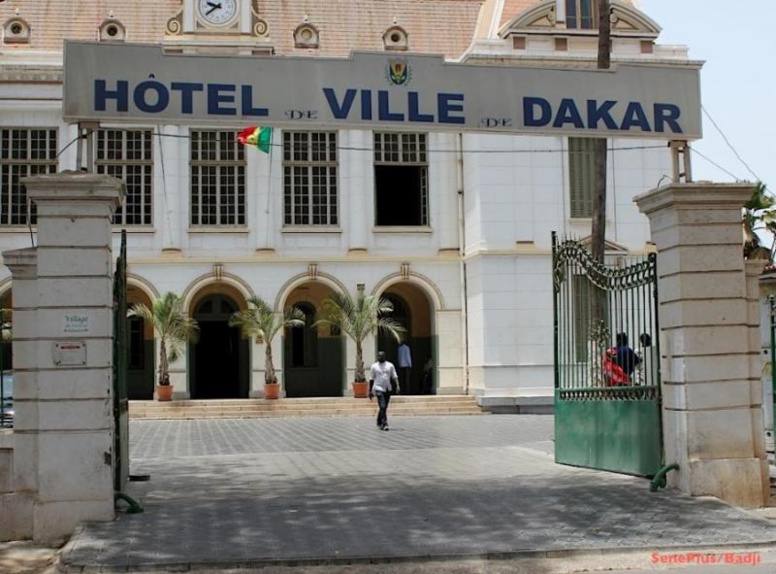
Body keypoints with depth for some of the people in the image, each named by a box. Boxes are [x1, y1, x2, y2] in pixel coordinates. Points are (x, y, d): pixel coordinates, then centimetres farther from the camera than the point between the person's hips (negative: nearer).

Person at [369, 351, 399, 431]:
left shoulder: (390, 365, 6)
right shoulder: (374, 366, 2)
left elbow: (394, 376, 4)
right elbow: (371, 379, 5)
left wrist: (397, 386, -11)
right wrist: (370, 391, 4)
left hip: (388, 390, 3)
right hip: (379, 389, -3)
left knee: (384, 408, 11)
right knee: (382, 407, -14)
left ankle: (379, 423, 26)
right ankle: (384, 424, -15)